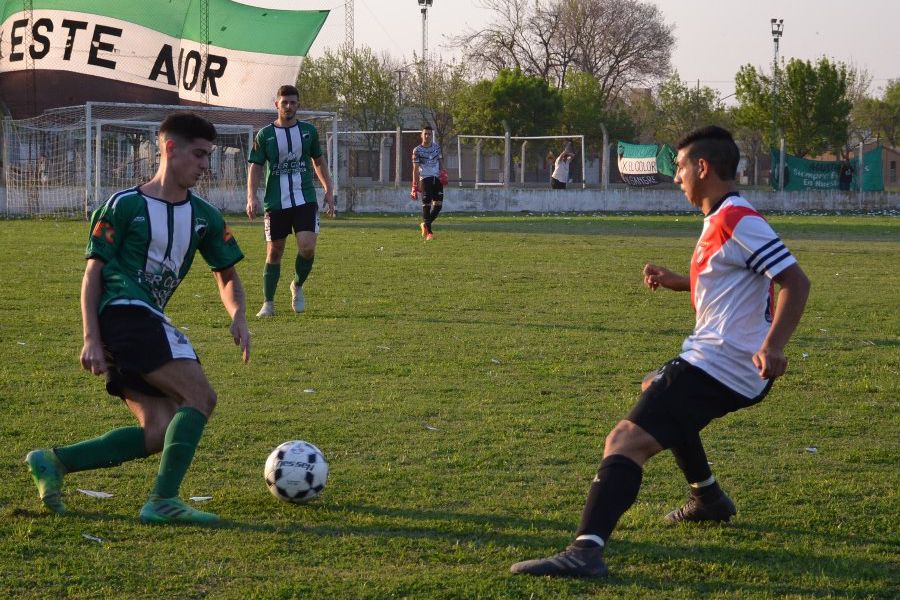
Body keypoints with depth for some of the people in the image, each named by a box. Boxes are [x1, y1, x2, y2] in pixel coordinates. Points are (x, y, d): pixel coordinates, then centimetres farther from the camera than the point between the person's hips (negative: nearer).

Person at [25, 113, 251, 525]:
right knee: (200, 397, -18)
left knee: (160, 434, -2)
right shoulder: (125, 205, -2)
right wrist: (91, 339, -11)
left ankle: (53, 462, 3)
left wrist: (237, 315, 3)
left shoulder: (204, 216, 16)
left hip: (148, 323, 8)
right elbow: (93, 273, -2)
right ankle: (163, 501, -19)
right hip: (125, 311, -8)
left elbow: (226, 274, 25)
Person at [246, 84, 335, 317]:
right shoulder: (265, 134, 1)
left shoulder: (308, 130, 7)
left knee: (307, 247, -15)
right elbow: (255, 167, 1)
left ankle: (298, 286, 14)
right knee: (274, 252, 2)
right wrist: (252, 197, -13)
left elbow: (319, 161, 18)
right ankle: (268, 303, 13)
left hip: (305, 199, 1)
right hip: (276, 202, -1)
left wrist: (328, 192, 14)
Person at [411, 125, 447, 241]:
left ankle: (425, 225, 18)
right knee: (427, 204, -10)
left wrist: (443, 173, 3)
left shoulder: (437, 147, 10)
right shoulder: (417, 150, -3)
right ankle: (429, 232, -5)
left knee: (438, 204, -3)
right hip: (425, 178, -4)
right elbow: (415, 169, -5)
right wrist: (415, 186, -11)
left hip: (437, 178, 4)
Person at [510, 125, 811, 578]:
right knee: (654, 389, 40)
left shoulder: (738, 222, -15)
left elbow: (794, 281, -22)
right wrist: (675, 281, 19)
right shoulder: (720, 221, 16)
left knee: (626, 440, -24)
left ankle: (586, 550, -40)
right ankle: (708, 498, 43)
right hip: (717, 359, 11)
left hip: (717, 366, -11)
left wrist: (772, 346, -34)